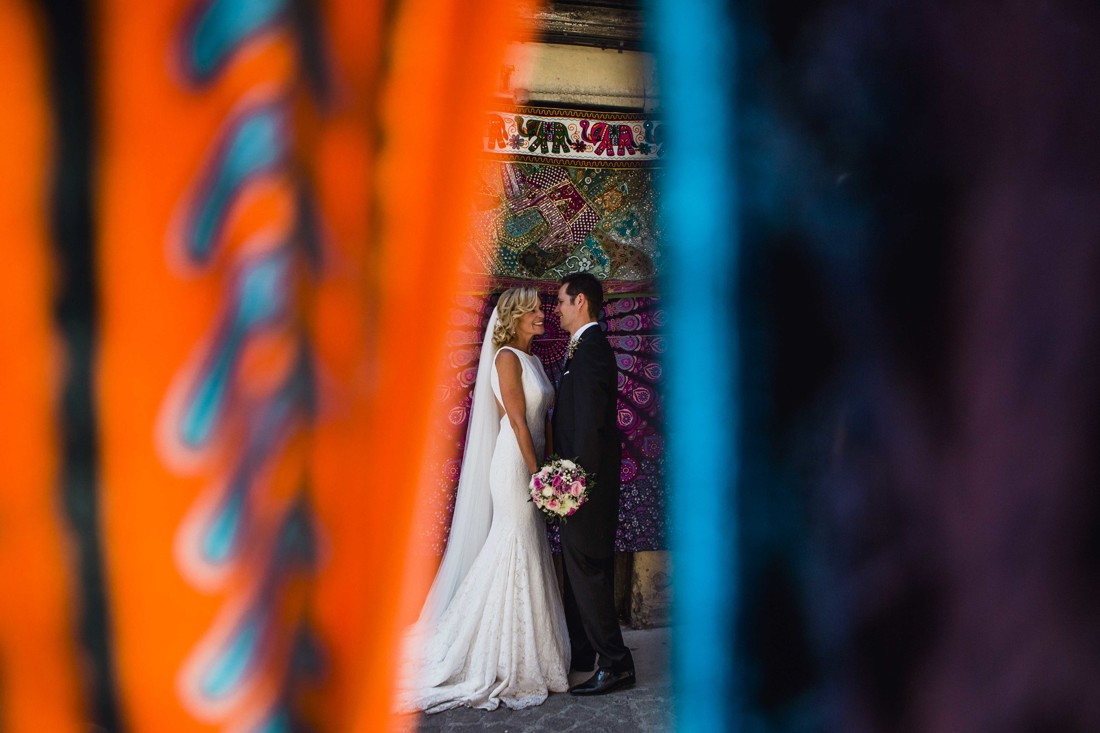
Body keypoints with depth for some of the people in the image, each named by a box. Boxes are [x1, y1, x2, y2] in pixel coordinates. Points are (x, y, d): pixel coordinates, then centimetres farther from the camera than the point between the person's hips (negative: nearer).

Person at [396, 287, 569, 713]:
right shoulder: (507, 357, -10)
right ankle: (509, 666, 1)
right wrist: (537, 473, -16)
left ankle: (524, 658, 20)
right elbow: (518, 421, -15)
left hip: (532, 466, 9)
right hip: (515, 466, -9)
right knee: (515, 555, -6)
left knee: (529, 558, 11)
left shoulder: (531, 360, 17)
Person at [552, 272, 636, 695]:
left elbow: (590, 420, -22)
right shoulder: (585, 347, 15)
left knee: (585, 569, -7)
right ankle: (581, 654, 28)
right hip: (582, 480, 11)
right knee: (578, 569, 17)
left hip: (588, 481, -11)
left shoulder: (589, 348, -17)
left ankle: (615, 663, -1)